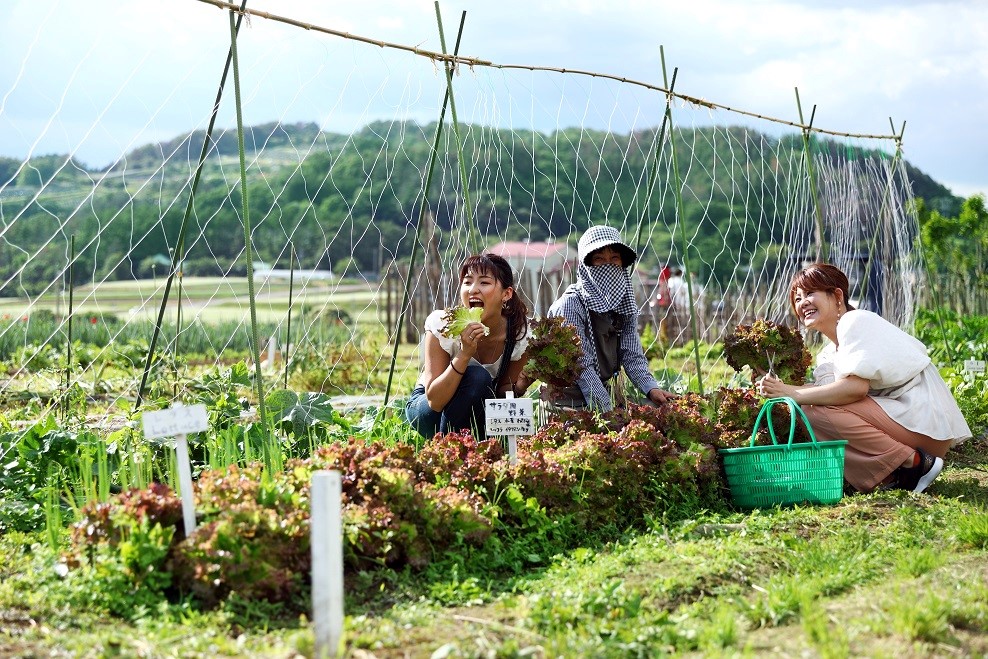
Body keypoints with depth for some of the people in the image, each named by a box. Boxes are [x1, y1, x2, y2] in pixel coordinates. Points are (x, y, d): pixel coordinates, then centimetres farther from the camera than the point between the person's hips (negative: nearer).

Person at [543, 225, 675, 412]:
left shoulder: (626, 304, 7)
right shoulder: (571, 304, -13)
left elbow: (633, 356, 5)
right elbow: (582, 367, -17)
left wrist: (651, 389, -13)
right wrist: (608, 411, -22)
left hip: (606, 392, 6)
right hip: (570, 402, -6)